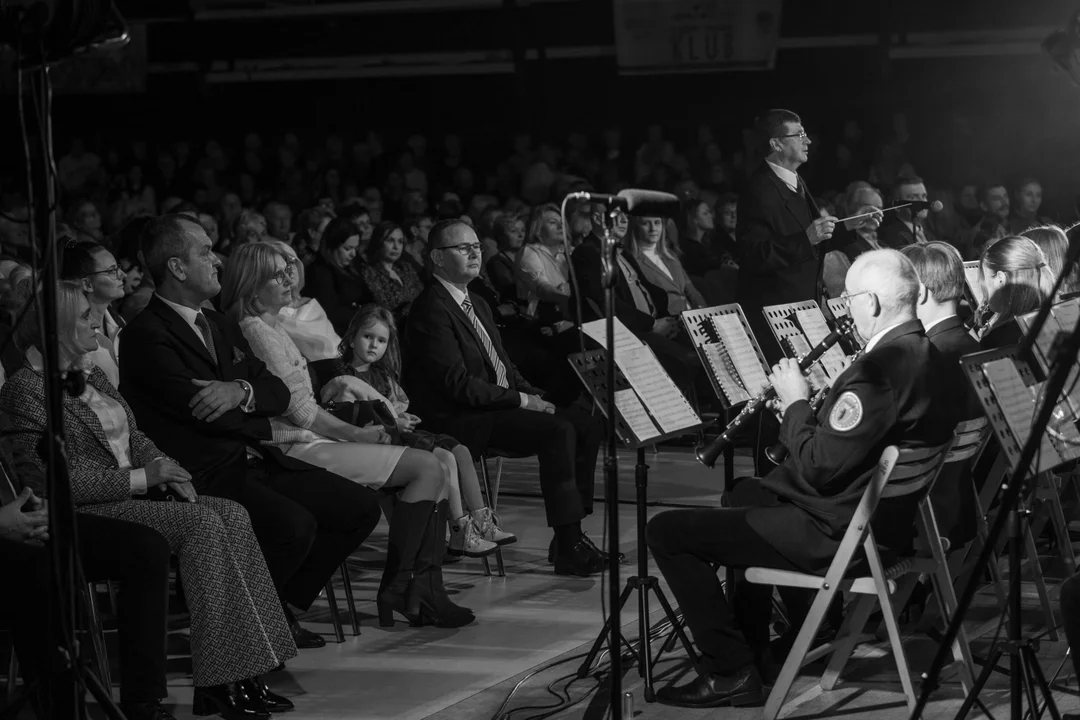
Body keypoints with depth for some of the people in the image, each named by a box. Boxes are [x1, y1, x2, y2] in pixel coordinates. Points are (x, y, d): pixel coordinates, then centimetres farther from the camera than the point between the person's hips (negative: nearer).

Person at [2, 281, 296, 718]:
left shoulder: (92, 377, 19)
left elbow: (133, 437, 25)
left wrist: (164, 469, 2)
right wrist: (139, 478, -18)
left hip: (136, 493, 9)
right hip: (85, 512, -9)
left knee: (232, 516, -14)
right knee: (202, 524, -26)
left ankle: (242, 673, -19)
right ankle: (215, 684, -25)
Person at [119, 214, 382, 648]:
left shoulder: (219, 326, 20)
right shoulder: (147, 335, -9)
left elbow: (278, 392, 12)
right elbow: (199, 411, -19)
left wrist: (241, 391, -12)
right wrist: (258, 416, -1)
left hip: (252, 461, 9)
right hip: (203, 475, -9)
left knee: (360, 508, -2)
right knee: (294, 525, -31)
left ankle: (280, 607, 9)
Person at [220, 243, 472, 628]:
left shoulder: (270, 329, 21)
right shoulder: (258, 332, -11)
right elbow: (297, 407, -15)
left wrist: (355, 432, 6)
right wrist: (355, 433, -8)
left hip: (307, 439, 10)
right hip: (296, 448, -10)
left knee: (437, 468, 4)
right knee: (427, 468, -14)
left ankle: (426, 588, -3)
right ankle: (397, 588, -9)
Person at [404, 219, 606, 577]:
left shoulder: (476, 305, 19)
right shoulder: (431, 309, -13)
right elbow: (458, 384, -20)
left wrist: (535, 398, 2)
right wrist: (522, 400, -18)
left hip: (501, 404, 10)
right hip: (460, 420, -10)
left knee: (588, 426, -3)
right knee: (558, 431, -26)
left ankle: (570, 536, -4)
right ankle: (568, 549, -24)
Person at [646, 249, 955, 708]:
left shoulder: (881, 368, -27)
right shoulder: (921, 353, 5)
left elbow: (817, 468, -26)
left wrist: (796, 404, -10)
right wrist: (804, 411, 5)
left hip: (834, 533, -11)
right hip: (880, 516, 11)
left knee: (665, 532, -8)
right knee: (746, 494, 37)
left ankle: (731, 672, -4)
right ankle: (751, 641, 38)